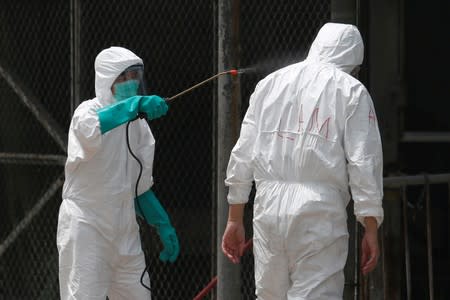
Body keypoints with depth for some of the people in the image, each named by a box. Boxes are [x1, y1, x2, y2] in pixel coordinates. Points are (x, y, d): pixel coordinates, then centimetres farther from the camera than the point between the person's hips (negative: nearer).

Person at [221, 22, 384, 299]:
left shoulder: (270, 83, 15)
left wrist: (235, 219, 17)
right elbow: (364, 163, -4)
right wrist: (371, 230, -1)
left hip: (268, 204, 4)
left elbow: (243, 155, 13)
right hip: (319, 212, -4)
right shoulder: (351, 91, 3)